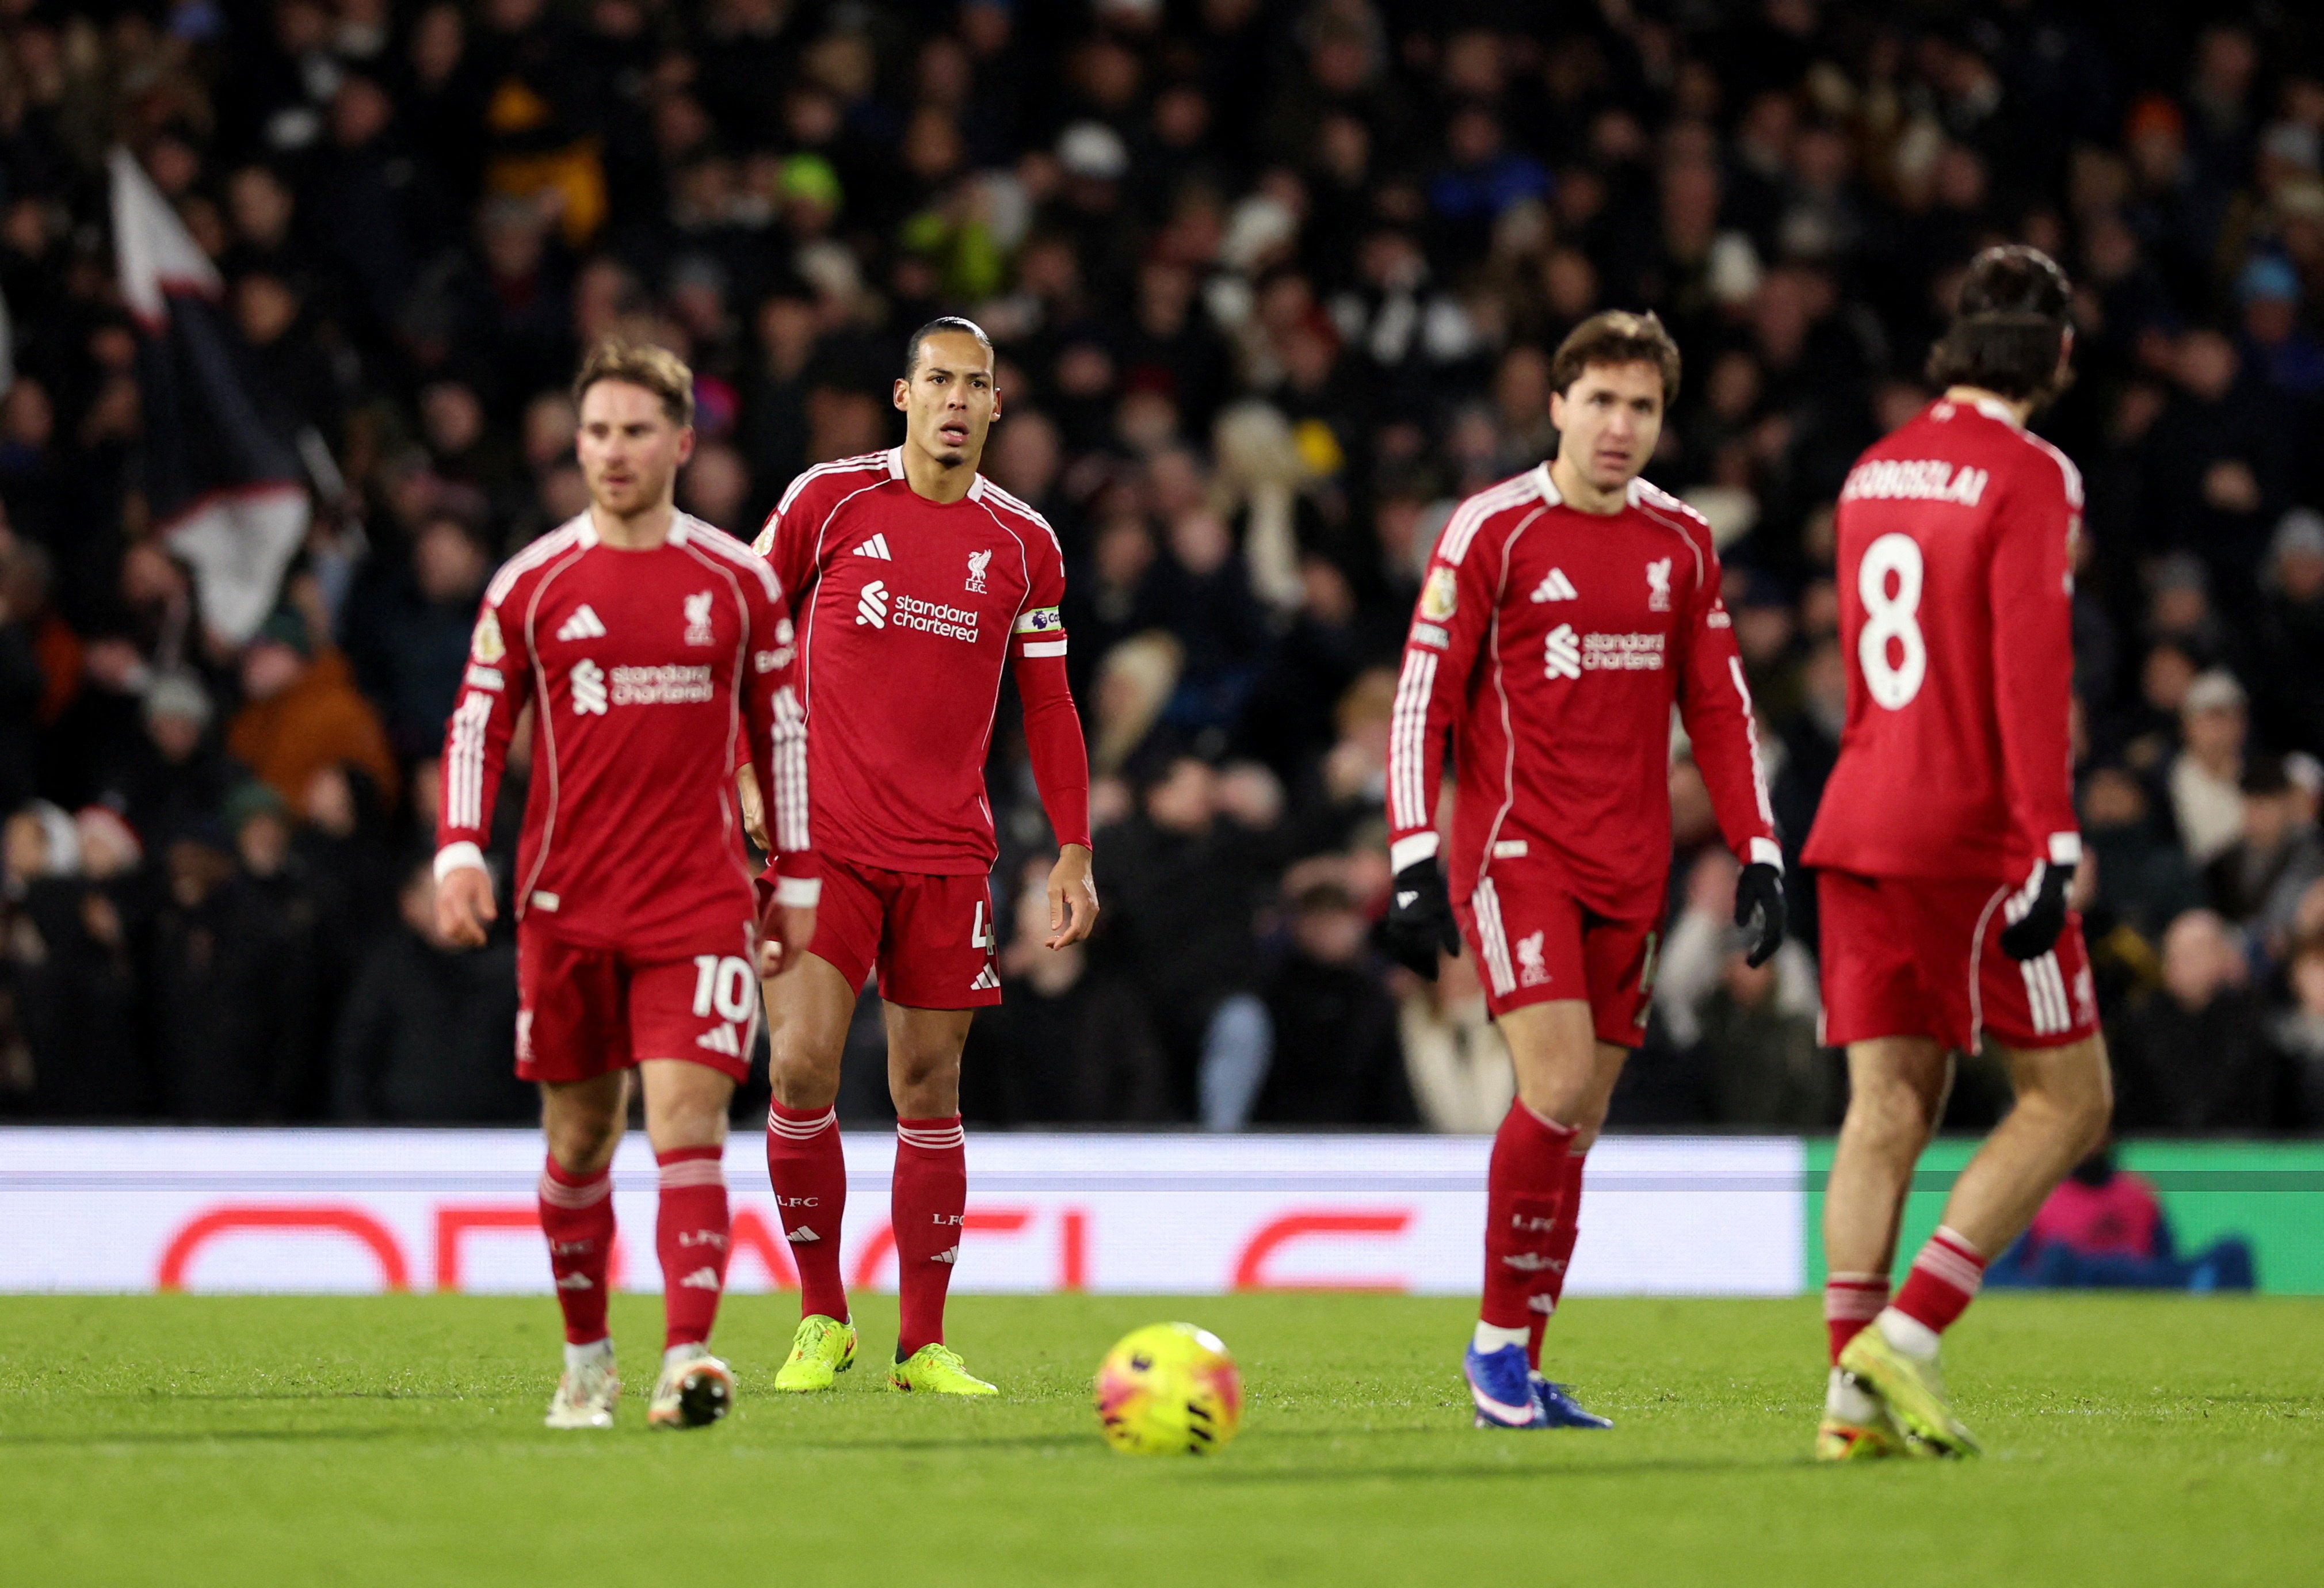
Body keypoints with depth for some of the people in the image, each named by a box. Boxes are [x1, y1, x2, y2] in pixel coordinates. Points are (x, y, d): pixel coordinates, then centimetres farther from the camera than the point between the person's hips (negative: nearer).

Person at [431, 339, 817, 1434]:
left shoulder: (740, 583, 4)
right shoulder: (531, 585, 4)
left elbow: (781, 730, 12)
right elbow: (477, 727, 8)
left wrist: (797, 881, 11)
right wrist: (459, 852, -6)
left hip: (700, 904, -1)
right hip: (565, 903, 1)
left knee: (688, 1116, -15)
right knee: (579, 1136, 8)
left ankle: (688, 1360, -25)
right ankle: (585, 1363, 23)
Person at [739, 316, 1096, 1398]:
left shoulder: (1023, 544, 6)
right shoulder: (829, 500, -1)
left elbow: (1047, 707, 13)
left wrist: (1073, 853, 8)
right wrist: (747, 776, 0)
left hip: (947, 853, 2)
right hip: (820, 843, -2)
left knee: (928, 1086, 4)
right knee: (799, 1066, -13)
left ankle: (923, 1345, 12)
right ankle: (821, 1318, 2)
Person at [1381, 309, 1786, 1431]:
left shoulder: (1681, 545, 10)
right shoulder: (1494, 531, -4)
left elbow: (1719, 708, 16)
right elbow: (1422, 698, -5)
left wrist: (1758, 854, 8)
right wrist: (1414, 859, -12)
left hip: (1629, 872, 5)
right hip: (1515, 850, -5)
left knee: (1579, 1120, 5)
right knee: (1556, 1087, -18)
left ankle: (1518, 1375, 11)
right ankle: (1499, 1337, -5)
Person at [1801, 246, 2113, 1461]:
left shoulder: (1873, 473, 14)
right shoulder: (2025, 476, -9)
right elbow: (2030, 664, -17)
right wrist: (2054, 841, -19)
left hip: (1861, 819, 7)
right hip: (1974, 838, -7)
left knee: (1891, 1105, 5)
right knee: (2067, 1097, 2)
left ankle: (1856, 1391, -4)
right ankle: (1903, 1336, -10)